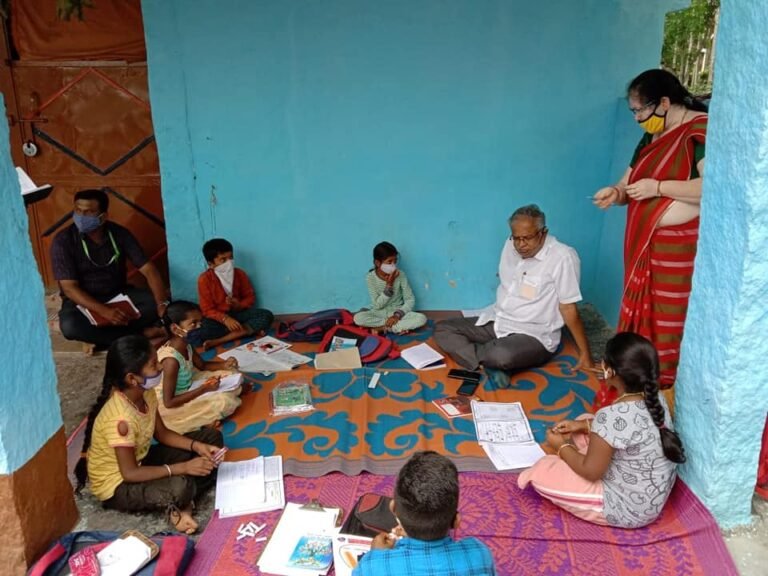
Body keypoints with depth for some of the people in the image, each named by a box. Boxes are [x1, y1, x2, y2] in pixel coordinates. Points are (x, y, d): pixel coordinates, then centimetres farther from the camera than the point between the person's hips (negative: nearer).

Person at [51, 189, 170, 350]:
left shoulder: (120, 234, -9)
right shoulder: (63, 241, -16)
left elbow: (148, 270, -13)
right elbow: (69, 287, -20)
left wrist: (163, 304, -31)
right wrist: (104, 311, -35)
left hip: (118, 295, 3)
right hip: (82, 301, -2)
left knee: (156, 302, -23)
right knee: (70, 326, -35)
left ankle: (99, 334, -20)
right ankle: (140, 335, -24)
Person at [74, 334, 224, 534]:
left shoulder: (146, 393, -9)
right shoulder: (120, 417, -34)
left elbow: (162, 434, 4)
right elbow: (130, 473, -31)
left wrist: (196, 446, -11)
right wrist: (183, 468, -29)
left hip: (139, 460, 9)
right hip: (117, 485, -9)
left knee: (212, 437, 3)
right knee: (180, 487, -38)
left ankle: (179, 504, -7)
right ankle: (178, 504, -1)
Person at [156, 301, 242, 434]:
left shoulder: (186, 346, -5)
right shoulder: (171, 360, -30)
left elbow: (202, 365, 15)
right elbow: (169, 402, -28)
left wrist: (223, 365, -6)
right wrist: (204, 389, -27)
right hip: (173, 409, -9)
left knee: (230, 375, 10)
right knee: (225, 402, -25)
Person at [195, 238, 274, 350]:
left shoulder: (239, 274, -3)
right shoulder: (204, 279, -13)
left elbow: (250, 297, 6)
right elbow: (208, 310, -14)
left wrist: (239, 305, -16)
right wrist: (225, 319, -31)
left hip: (238, 313, 4)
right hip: (217, 317, -4)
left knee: (267, 315, -21)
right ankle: (249, 329, -27)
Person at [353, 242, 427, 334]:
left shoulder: (400, 275, -12)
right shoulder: (371, 277, -14)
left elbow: (410, 299, -9)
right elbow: (377, 305, -15)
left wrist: (398, 315, -24)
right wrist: (389, 285, -25)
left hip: (397, 312, 0)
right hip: (379, 313, 0)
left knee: (421, 319, -27)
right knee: (358, 318, -31)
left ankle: (382, 328, -22)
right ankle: (401, 326, -21)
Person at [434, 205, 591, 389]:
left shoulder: (562, 257, -19)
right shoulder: (510, 246, 1)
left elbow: (568, 308, -15)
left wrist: (585, 353, -12)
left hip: (533, 335, -8)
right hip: (497, 322, 8)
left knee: (502, 356, -40)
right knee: (442, 329, -4)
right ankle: (488, 364, -21)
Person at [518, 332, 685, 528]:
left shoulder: (612, 417, -33)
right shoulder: (655, 398, -9)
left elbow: (591, 471, -21)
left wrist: (562, 447, -3)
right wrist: (584, 425, 5)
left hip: (628, 509, -8)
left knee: (541, 472, -3)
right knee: (584, 428, 16)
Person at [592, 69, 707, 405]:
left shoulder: (700, 131, -12)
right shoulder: (651, 139, 14)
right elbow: (630, 183, 18)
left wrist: (658, 187, -21)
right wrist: (616, 192, -5)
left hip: (679, 248, -8)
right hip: (644, 245, 8)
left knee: (667, 324, -3)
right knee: (639, 317, 12)